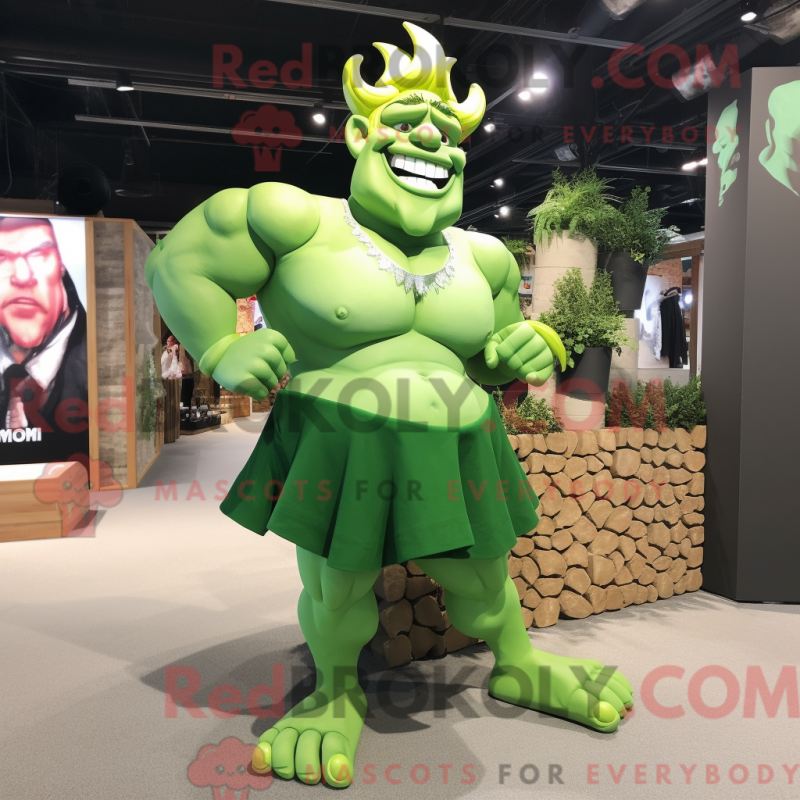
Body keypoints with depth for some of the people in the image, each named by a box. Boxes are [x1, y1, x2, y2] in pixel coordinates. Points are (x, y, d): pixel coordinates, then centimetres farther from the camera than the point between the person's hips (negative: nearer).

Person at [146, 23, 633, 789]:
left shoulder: (477, 257, 9)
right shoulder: (302, 223, -6)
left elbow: (492, 354, 19)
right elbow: (181, 261, -1)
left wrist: (521, 351, -3)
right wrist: (224, 356, -12)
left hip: (450, 456, 4)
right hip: (339, 455, -4)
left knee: (482, 581, 18)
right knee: (334, 595, 11)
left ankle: (517, 668, 46)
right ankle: (336, 696, 39)